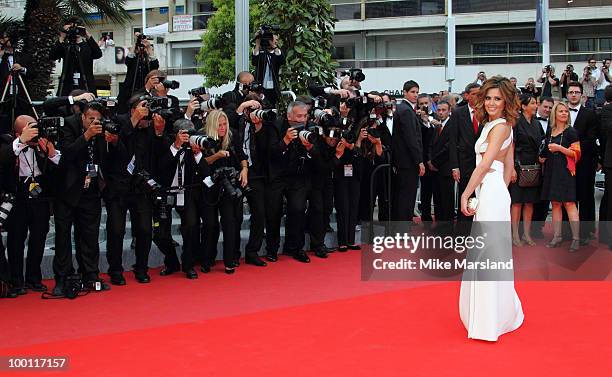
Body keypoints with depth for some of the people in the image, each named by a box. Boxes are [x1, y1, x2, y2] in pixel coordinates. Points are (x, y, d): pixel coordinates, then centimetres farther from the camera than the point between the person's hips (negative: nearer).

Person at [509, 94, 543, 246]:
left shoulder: (537, 124, 13)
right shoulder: (516, 123, -7)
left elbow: (540, 145, 18)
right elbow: (510, 147, -10)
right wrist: (512, 168, -15)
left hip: (534, 167, 6)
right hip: (519, 165, -6)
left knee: (530, 202, 7)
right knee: (517, 201, -3)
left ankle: (527, 234, 13)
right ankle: (515, 235, 2)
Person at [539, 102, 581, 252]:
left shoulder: (571, 131, -2)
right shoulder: (550, 132, 14)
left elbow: (576, 153, -7)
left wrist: (560, 148, -17)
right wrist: (542, 158, 11)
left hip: (565, 171, -6)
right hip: (551, 170, 6)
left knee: (569, 203, -10)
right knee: (555, 203, 7)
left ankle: (576, 238, -10)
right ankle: (557, 236, 12)